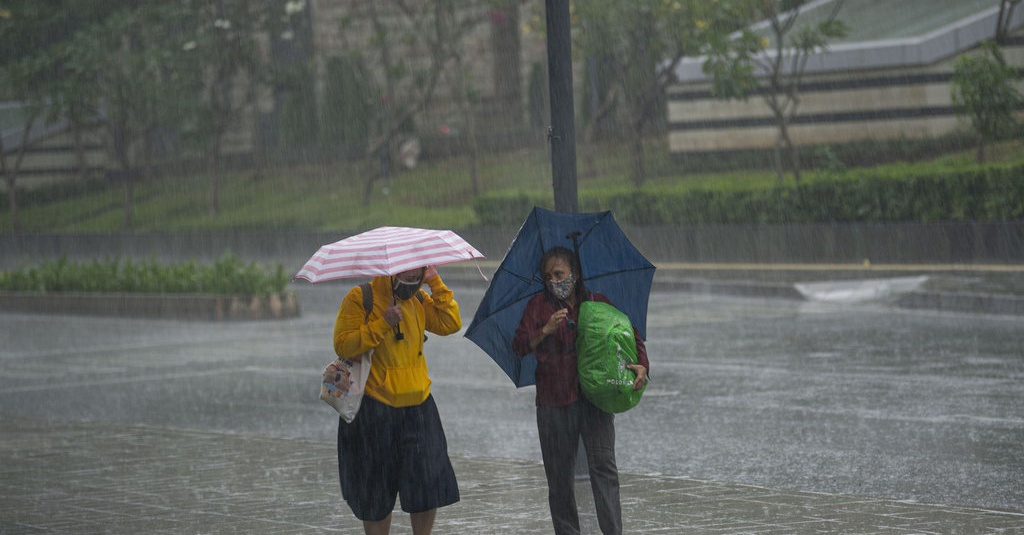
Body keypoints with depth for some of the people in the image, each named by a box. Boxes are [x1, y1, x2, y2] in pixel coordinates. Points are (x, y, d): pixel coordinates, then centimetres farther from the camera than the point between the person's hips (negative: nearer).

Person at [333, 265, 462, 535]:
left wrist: (436, 283, -5)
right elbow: (343, 345, -15)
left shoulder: (418, 299, 9)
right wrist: (383, 324, -21)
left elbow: (450, 324, -2)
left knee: (429, 483, -1)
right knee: (377, 492, 4)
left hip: (417, 406, 4)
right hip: (374, 409, -4)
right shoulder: (360, 298, -8)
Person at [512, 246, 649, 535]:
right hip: (554, 401, 0)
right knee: (560, 475, 3)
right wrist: (546, 330, -17)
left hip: (595, 396, 0)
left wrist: (641, 365, -5)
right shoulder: (539, 305, 8)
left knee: (603, 466, -10)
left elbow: (631, 335, 13)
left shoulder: (598, 304, 10)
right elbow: (519, 346, 0)